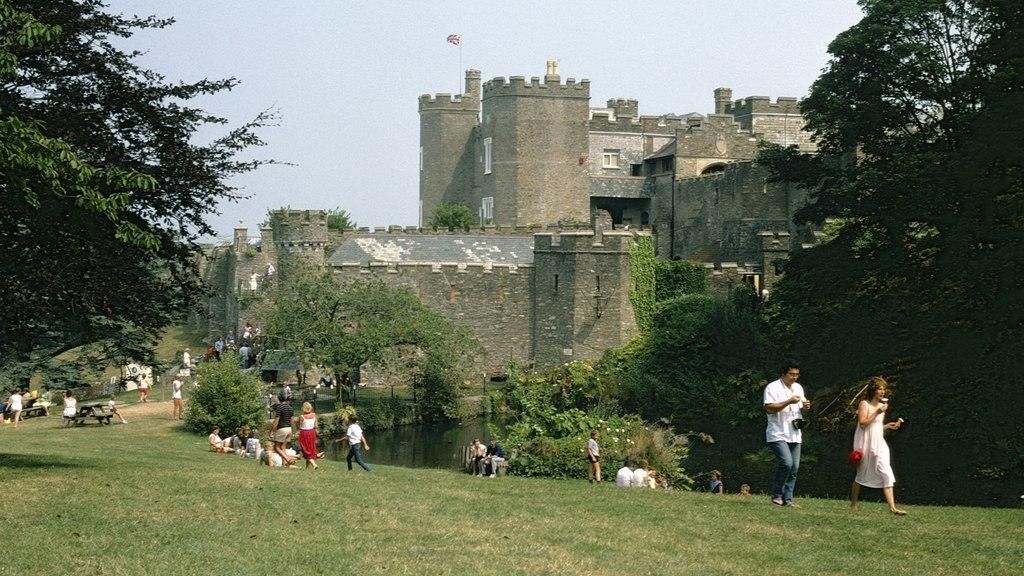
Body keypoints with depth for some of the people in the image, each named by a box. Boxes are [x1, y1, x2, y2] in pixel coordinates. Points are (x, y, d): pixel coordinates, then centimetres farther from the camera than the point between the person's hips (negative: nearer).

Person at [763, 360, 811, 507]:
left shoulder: (798, 388, 15)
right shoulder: (773, 387, -8)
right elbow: (768, 409, -17)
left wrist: (805, 406, 3)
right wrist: (789, 401, -22)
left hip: (794, 434, 7)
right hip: (778, 434, -7)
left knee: (794, 467, 3)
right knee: (786, 462, -21)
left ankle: (787, 498, 10)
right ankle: (776, 495, -7)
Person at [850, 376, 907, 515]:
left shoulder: (882, 405, 11)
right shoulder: (865, 404, -7)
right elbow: (863, 423, -18)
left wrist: (889, 426, 4)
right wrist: (877, 412, -21)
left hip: (879, 444, 5)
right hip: (866, 444, -5)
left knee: (886, 474, -8)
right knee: (862, 474, 7)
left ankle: (892, 507, -14)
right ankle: (853, 505, 24)